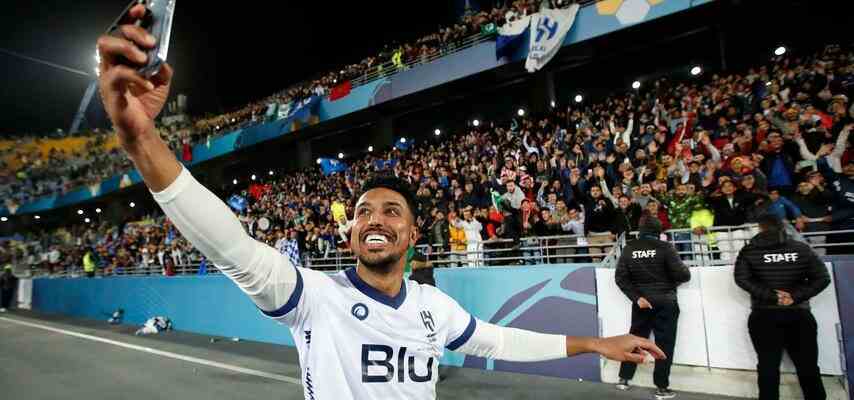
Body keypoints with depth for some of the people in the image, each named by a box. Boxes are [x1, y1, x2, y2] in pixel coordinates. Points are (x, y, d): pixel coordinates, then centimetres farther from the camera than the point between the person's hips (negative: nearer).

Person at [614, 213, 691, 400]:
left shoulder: (629, 248, -2)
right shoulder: (664, 247, -11)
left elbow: (620, 277, -5)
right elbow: (683, 275, -12)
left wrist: (636, 297, -5)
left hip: (641, 301, 3)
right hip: (665, 302, -3)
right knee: (664, 343, 6)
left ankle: (623, 378, 21)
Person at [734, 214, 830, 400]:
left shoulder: (750, 250, -1)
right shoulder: (802, 248, 6)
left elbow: (742, 279, -11)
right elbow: (822, 278, 0)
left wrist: (771, 295, -8)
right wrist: (796, 296, -7)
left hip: (764, 316, -2)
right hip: (799, 314, 2)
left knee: (768, 366, 6)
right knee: (808, 366, 12)